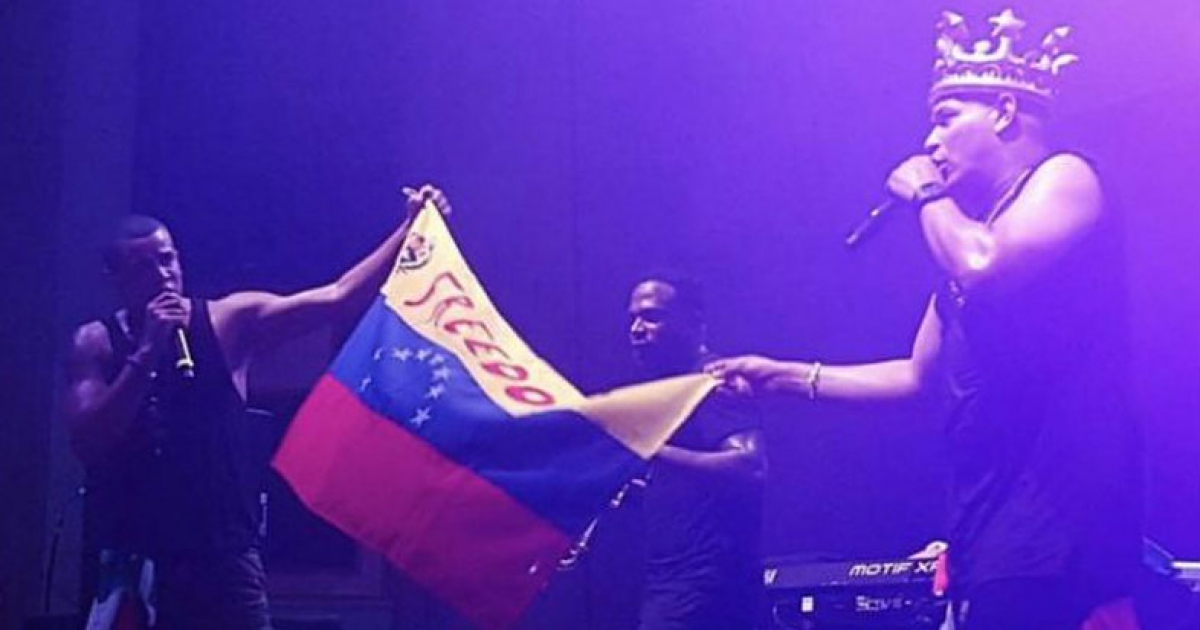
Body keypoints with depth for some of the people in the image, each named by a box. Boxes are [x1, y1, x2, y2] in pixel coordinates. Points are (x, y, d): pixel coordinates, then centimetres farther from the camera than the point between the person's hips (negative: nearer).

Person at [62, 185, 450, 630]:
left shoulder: (229, 321, 2)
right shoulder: (96, 343, 2)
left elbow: (337, 298, -4)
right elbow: (88, 443, -12)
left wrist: (411, 229, -12)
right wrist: (146, 352, -18)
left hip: (225, 555, 1)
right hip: (137, 561, -1)